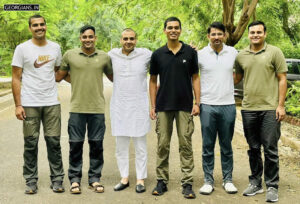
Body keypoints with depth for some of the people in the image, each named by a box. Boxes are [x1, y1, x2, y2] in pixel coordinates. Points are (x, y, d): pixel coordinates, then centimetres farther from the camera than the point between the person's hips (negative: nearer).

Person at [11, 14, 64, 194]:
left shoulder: (55, 48, 9)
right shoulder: (22, 49, 0)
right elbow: (16, 79, -1)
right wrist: (18, 105, -7)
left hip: (52, 103, 2)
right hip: (29, 104, -2)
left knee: (54, 142, 4)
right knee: (31, 143, 3)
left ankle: (57, 180, 14)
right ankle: (31, 181, 15)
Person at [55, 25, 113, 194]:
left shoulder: (104, 57, 7)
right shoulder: (70, 55, 4)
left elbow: (113, 77, 18)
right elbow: (59, 77, 13)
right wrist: (76, 80, 5)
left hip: (97, 108, 1)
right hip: (77, 108, -1)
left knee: (96, 145, 6)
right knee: (76, 144, 3)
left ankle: (94, 178, 18)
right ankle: (75, 179, 14)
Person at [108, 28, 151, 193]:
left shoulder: (145, 54, -2)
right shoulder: (112, 55, 3)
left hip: (139, 106, -2)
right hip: (119, 106, 2)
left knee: (140, 145, 5)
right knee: (121, 146, 9)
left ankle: (140, 179, 15)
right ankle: (124, 178, 21)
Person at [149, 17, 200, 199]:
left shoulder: (190, 52, 3)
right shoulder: (158, 54, 5)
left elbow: (195, 78, 5)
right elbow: (153, 81, 9)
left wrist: (197, 103, -3)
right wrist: (153, 105, 3)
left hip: (185, 106, -1)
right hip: (163, 106, 1)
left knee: (186, 144, 1)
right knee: (162, 145, 5)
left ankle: (188, 183, 7)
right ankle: (162, 181, 16)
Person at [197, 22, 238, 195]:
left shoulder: (233, 53, 5)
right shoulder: (200, 54, 0)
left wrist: (231, 83, 11)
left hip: (228, 105, 1)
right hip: (207, 106, -1)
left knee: (226, 146, 9)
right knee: (208, 146, 4)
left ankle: (228, 179, 19)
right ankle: (208, 180, 14)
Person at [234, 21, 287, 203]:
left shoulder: (274, 52, 0)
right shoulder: (241, 56, 9)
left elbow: (282, 79, -2)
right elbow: (237, 78, 20)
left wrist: (281, 105, -8)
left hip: (270, 109, -3)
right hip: (248, 109, 4)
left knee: (270, 150, 0)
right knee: (253, 149, 13)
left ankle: (272, 187, 11)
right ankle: (256, 183, 25)